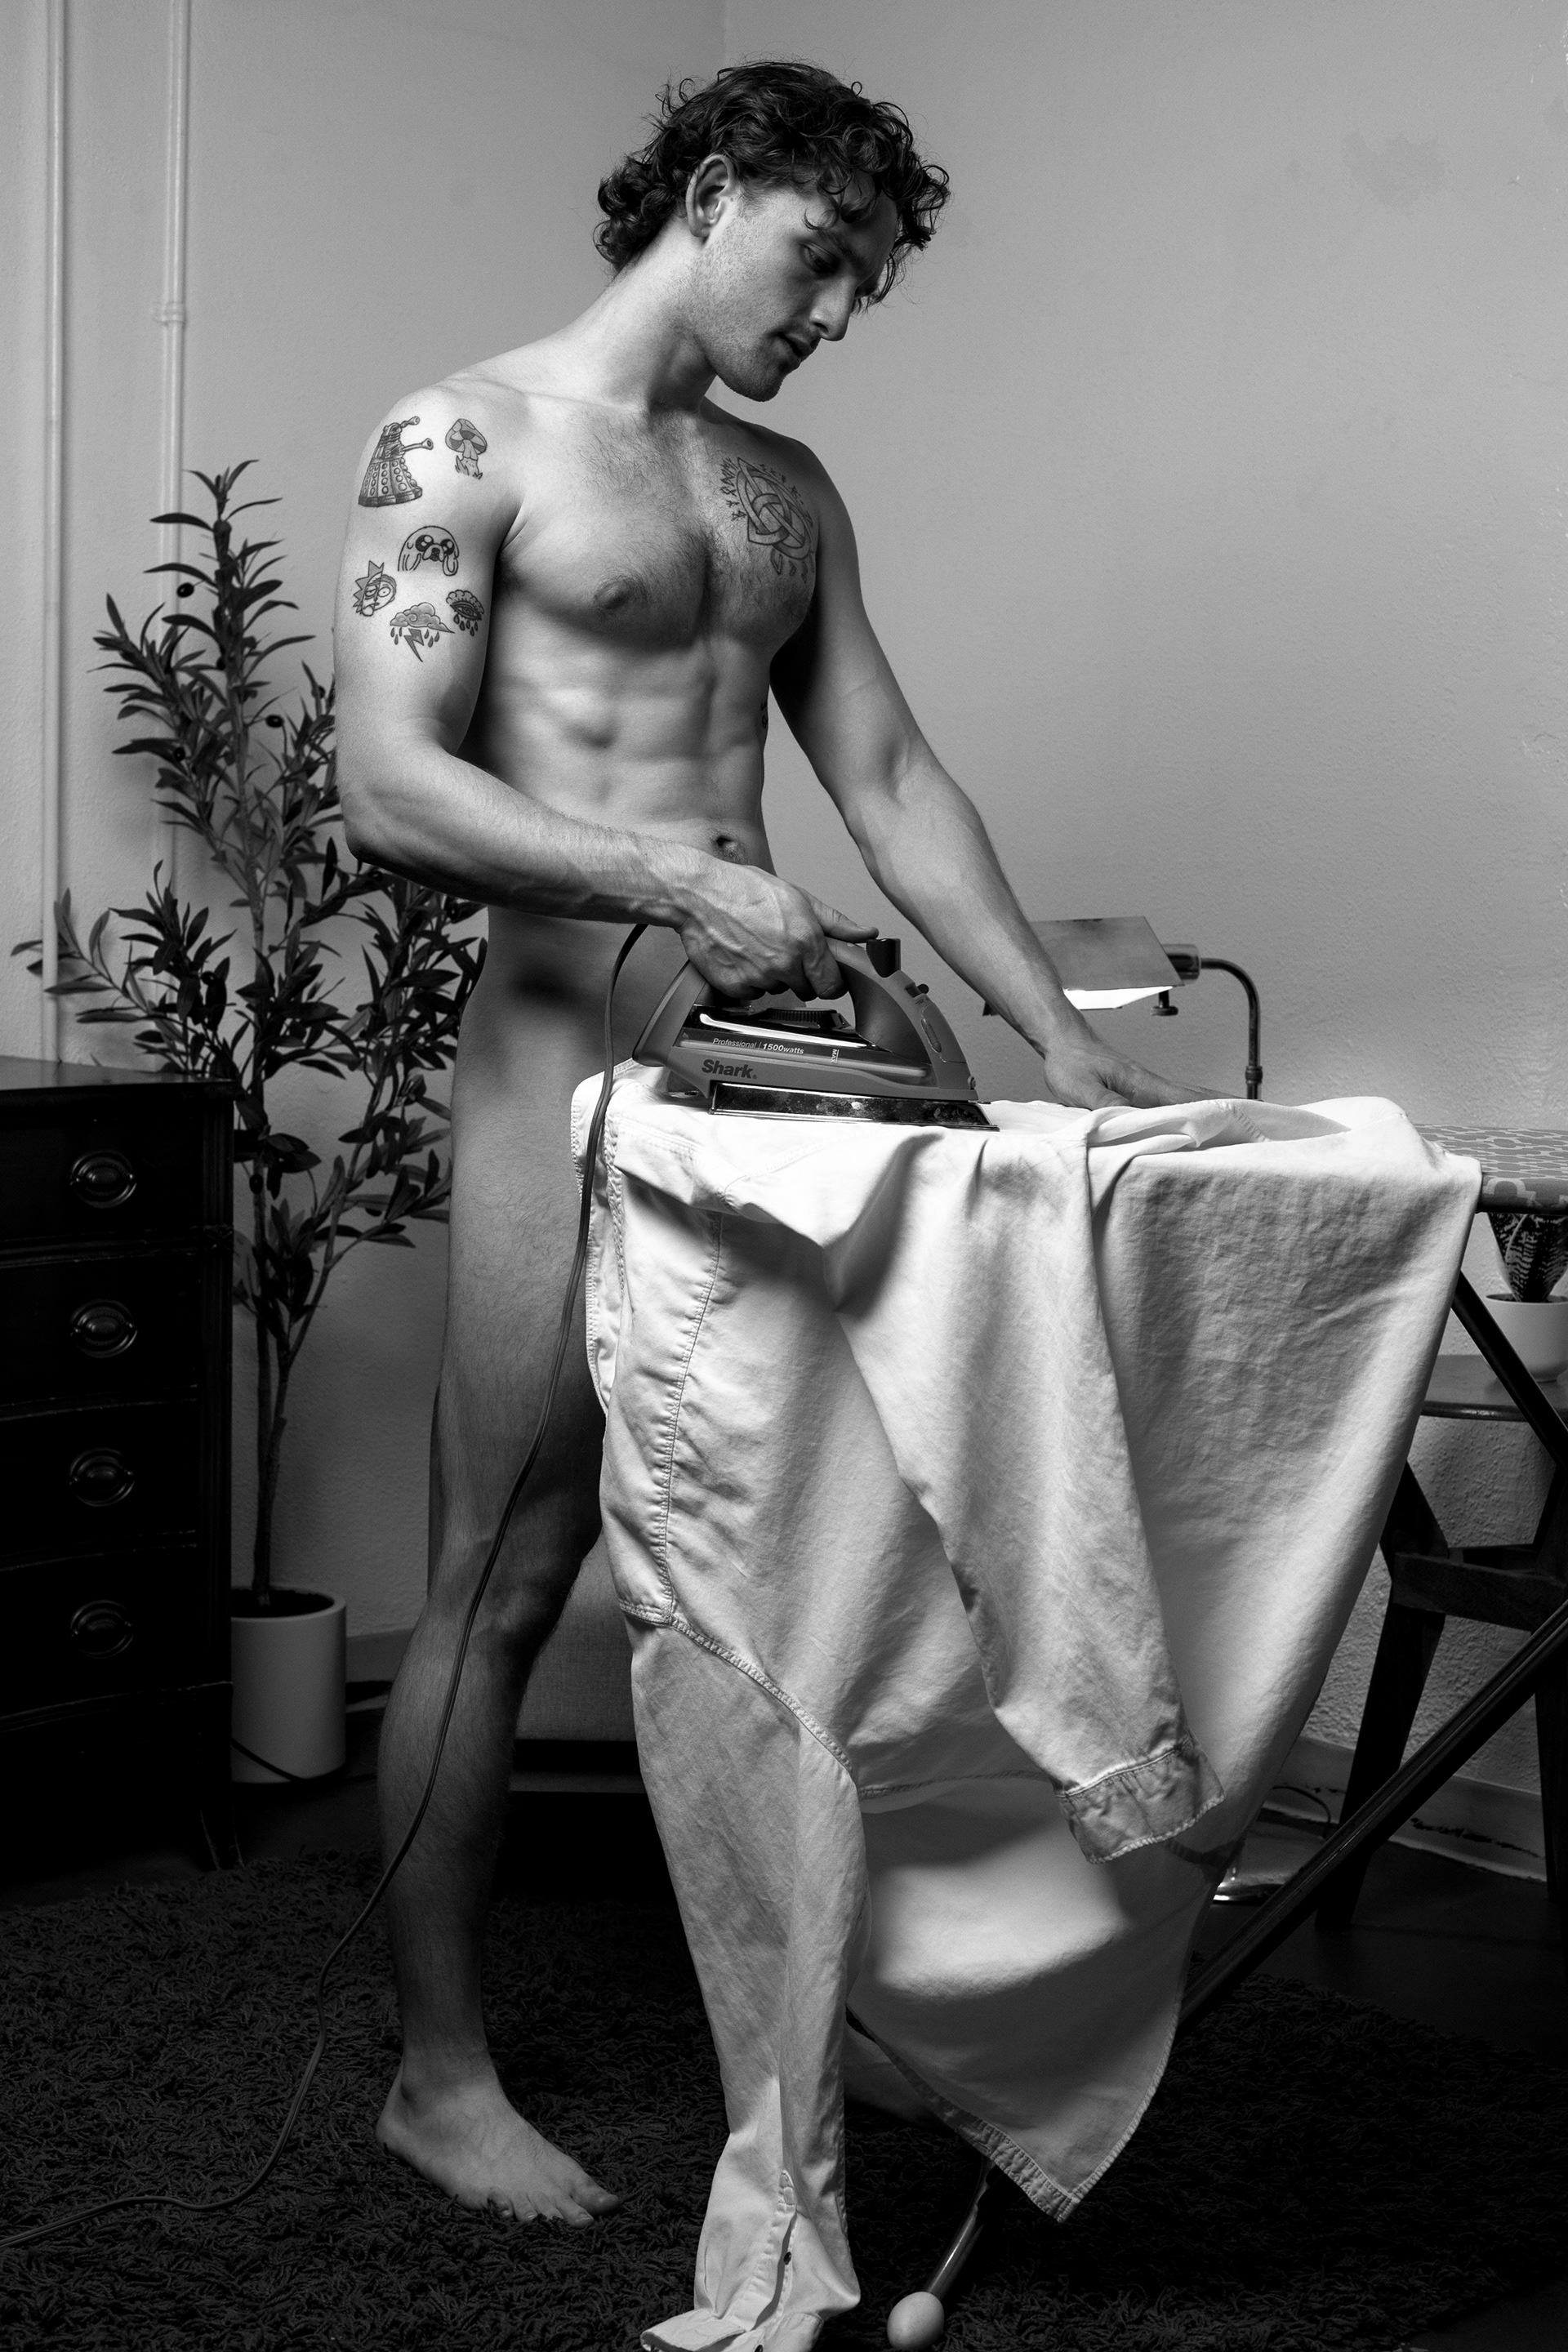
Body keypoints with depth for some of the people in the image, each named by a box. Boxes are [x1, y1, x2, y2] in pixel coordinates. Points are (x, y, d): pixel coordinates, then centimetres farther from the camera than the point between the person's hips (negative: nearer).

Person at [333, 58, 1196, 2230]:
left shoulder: (792, 496, 19)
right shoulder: (467, 443, -2)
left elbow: (891, 781, 15)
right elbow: (391, 792, -13)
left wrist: (1053, 1025, 4)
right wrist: (673, 878, -24)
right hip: (568, 1060, -6)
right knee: (502, 1584, 0)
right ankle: (441, 2072, 13)